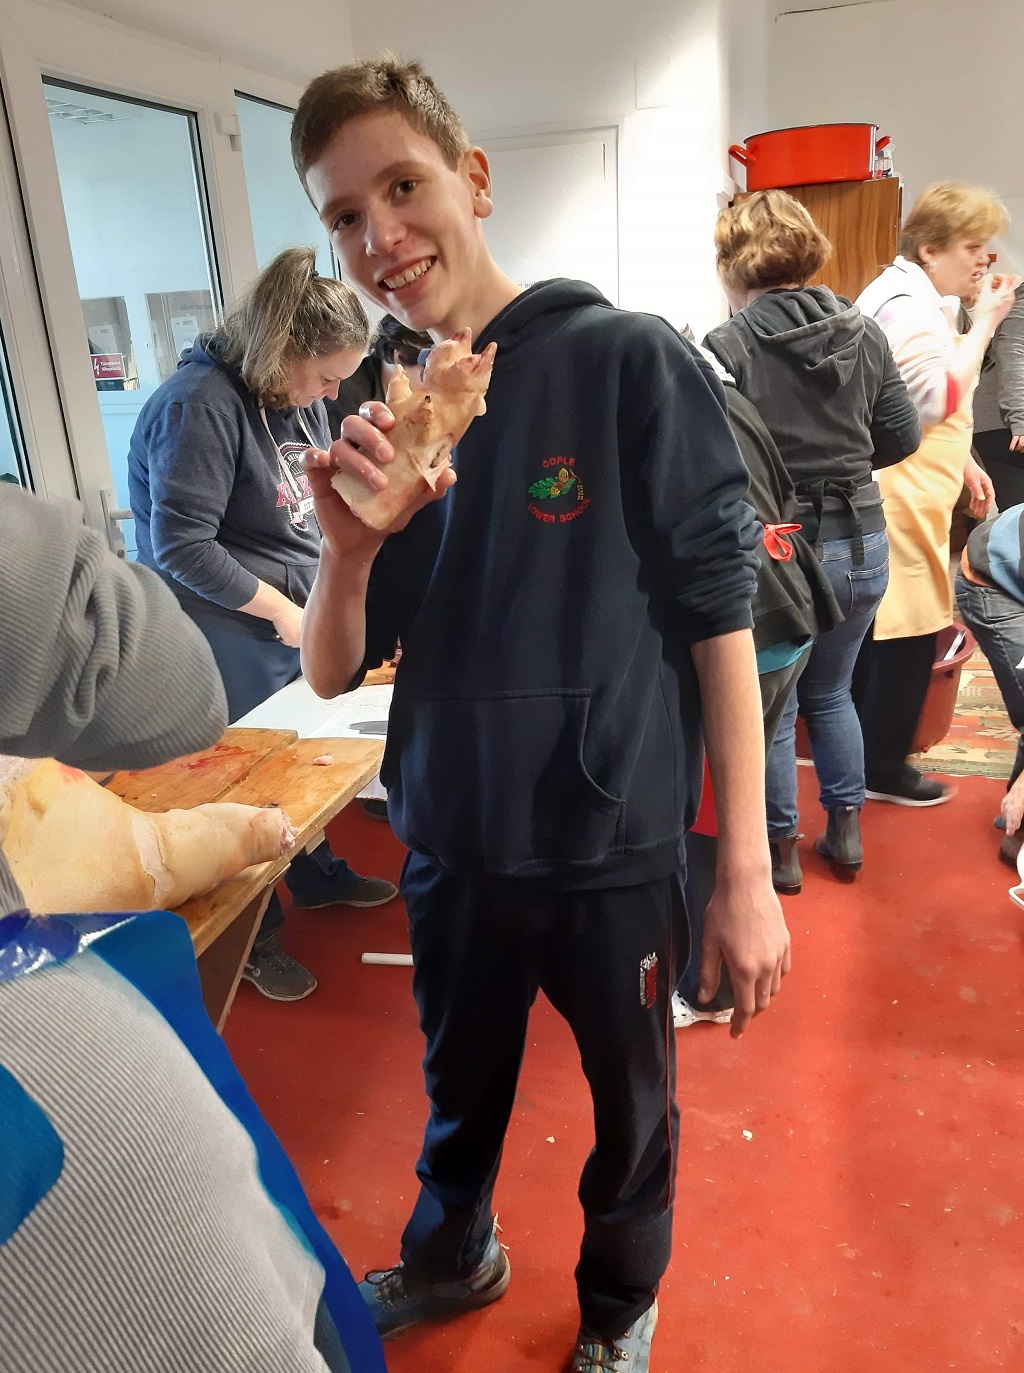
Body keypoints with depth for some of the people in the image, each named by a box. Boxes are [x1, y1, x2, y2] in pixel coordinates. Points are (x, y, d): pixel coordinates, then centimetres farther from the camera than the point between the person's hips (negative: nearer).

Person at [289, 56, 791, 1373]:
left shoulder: (628, 362, -12)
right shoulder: (382, 418, 1)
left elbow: (718, 618, -11)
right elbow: (331, 675, 0)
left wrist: (746, 871, -12)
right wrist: (348, 544, -21)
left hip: (614, 848, -3)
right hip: (450, 850, 4)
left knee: (632, 1106, 20)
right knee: (461, 1088, 25)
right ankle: (451, 1259, 55)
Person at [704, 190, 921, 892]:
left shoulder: (728, 347, -14)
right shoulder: (866, 332, 1)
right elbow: (902, 435, 4)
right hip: (861, 543, 5)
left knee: (772, 705, 12)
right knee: (831, 692, 23)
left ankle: (781, 851, 24)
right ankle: (846, 832, 32)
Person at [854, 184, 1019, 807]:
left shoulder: (922, 299, 19)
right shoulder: (907, 304, -16)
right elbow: (939, 399, -22)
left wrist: (965, 462, 20)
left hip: (908, 491, 11)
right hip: (899, 496, -11)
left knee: (878, 627, 15)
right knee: (909, 630, -3)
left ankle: (868, 754, 27)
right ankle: (883, 767, 10)